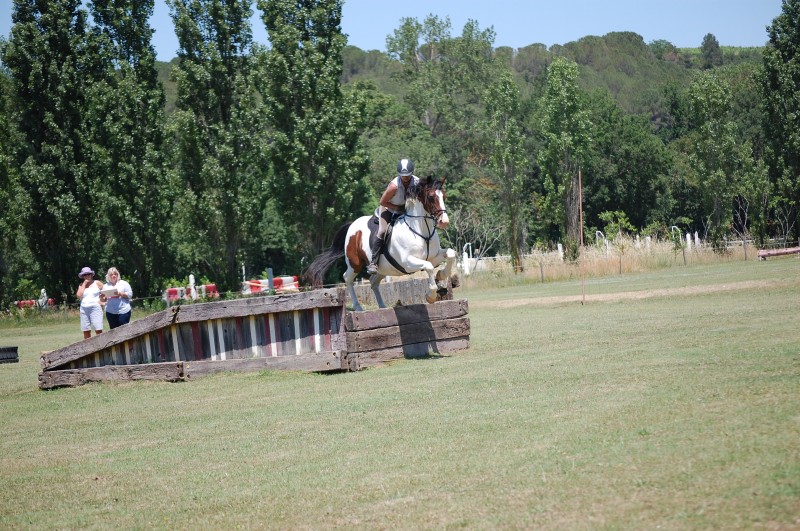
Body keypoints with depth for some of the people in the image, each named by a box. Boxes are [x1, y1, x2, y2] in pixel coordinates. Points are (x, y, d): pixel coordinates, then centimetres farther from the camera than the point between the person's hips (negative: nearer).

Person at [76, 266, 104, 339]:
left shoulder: (97, 283, 6)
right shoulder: (81, 285, 14)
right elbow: (79, 295, -3)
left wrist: (102, 301, -4)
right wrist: (84, 284, 0)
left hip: (95, 308, -4)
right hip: (84, 309, 4)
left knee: (98, 330, -13)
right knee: (86, 331, 3)